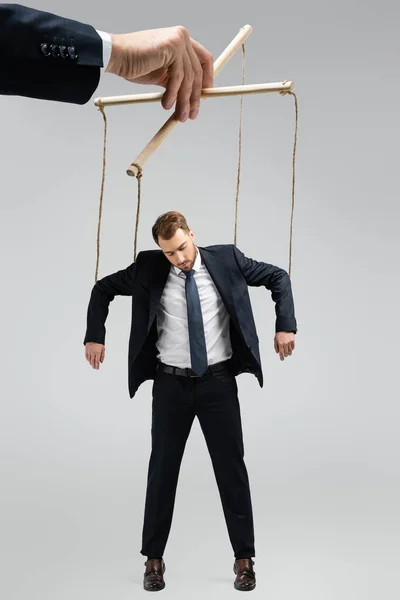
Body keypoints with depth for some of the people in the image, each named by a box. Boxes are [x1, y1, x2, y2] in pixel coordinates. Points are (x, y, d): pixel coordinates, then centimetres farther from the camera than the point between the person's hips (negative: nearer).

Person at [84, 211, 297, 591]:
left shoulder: (226, 259, -5)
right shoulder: (149, 268, -4)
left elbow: (278, 277, 3)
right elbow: (103, 289, 7)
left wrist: (285, 326, -6)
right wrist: (95, 336, -1)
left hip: (218, 381, 0)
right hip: (171, 384, 1)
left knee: (232, 468, 5)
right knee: (162, 468, 7)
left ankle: (244, 558, 18)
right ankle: (154, 558, 22)